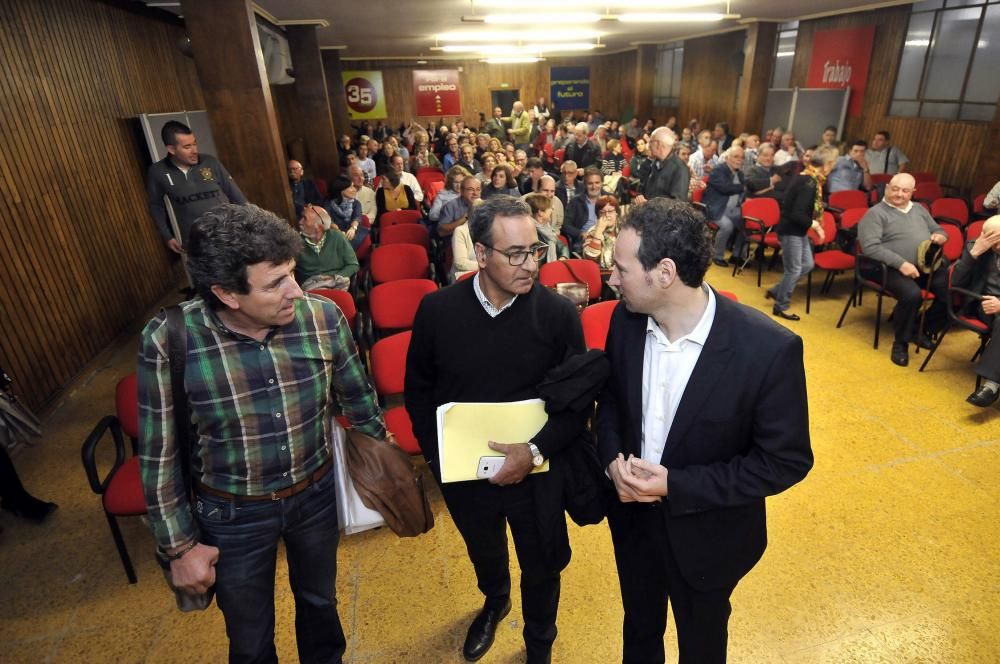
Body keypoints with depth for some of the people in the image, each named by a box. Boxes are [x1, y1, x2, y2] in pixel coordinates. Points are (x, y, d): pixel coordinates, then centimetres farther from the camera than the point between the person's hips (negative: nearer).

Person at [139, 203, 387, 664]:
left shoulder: (323, 316, -19)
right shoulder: (167, 342, -24)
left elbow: (359, 400, -3)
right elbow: (159, 456, -11)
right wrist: (180, 546, -4)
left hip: (317, 494, 2)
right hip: (233, 514, -2)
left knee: (320, 600, 30)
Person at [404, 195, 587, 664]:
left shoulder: (559, 314, -17)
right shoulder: (437, 309, -14)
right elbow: (418, 387, -1)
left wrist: (536, 450, -23)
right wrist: (434, 452, -6)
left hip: (536, 470, -1)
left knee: (541, 568, 21)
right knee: (483, 553, 30)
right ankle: (494, 603, 66)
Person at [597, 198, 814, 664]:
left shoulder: (769, 349, -28)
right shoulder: (625, 319, -14)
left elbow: (786, 460, -19)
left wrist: (676, 486, -25)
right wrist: (612, 458, -17)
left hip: (706, 535, -3)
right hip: (632, 517, 4)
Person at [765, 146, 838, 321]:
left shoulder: (806, 176, 5)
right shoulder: (809, 183, -23)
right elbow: (797, 214, -28)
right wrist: (815, 225, -15)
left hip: (798, 230, 10)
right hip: (790, 230, -10)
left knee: (807, 264, 16)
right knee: (794, 270, 0)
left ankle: (776, 291, 26)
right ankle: (780, 307, 13)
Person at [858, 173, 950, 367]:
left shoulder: (919, 210, 19)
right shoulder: (876, 213, -5)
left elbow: (939, 230, 29)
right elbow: (870, 247, -18)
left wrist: (940, 236, 2)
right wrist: (901, 263, -24)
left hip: (926, 266, 7)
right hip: (892, 268, -7)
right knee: (912, 295, -33)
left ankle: (924, 329, 10)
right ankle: (901, 342, -9)